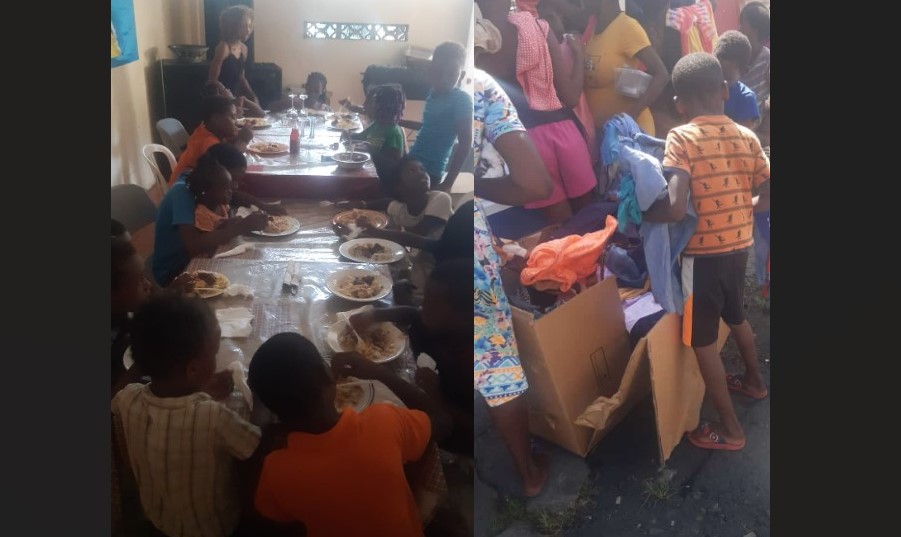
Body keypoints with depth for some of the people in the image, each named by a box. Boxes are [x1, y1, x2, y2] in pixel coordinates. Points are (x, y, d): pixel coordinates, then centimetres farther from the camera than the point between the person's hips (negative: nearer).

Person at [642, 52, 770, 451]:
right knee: (735, 316, 31)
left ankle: (729, 429, 18)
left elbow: (675, 208, -28)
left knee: (702, 341, 8)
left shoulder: (681, 138, -17)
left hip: (702, 254, -6)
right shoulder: (747, 136, 0)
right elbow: (767, 197, 0)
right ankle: (754, 381, 54)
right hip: (739, 247, 7)